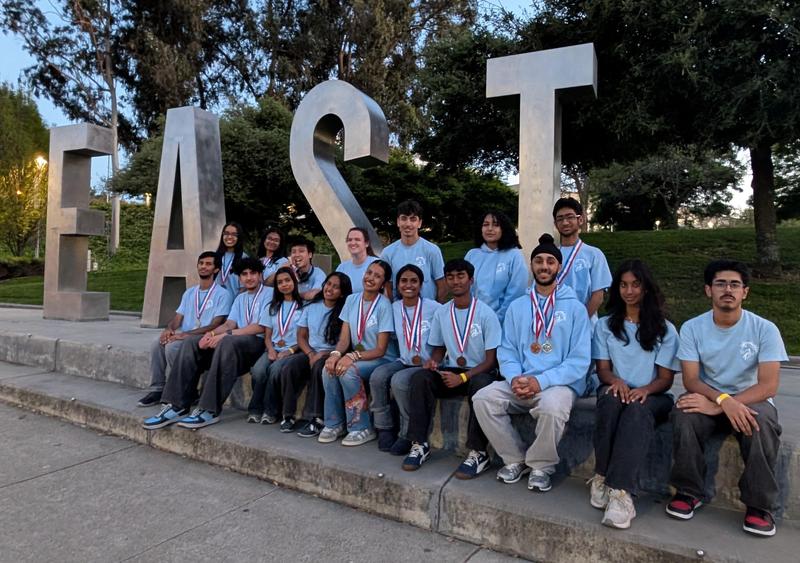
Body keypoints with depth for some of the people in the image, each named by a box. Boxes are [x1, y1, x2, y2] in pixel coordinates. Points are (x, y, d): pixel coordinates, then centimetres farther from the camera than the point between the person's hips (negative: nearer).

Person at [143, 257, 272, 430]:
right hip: (235, 339, 7)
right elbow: (229, 323, 12)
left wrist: (226, 335, -17)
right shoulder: (240, 298, 26)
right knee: (191, 343, -12)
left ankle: (210, 410, -35)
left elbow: (261, 327, -11)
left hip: (258, 342, -7)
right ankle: (178, 406, -19)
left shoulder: (269, 294, 2)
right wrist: (212, 333, -10)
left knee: (227, 343, -37)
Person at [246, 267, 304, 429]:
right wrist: (270, 350, -6)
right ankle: (256, 409, -11)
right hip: (273, 349, 4)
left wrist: (290, 351, -14)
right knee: (258, 370, -28)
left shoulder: (304, 306, 3)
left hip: (293, 351, -4)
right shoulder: (272, 307, 20)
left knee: (275, 369, -33)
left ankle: (270, 411, -15)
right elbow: (267, 335, 15)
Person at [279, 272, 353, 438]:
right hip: (310, 352, 4)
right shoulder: (311, 307, 11)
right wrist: (310, 354, -7)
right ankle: (288, 414, -11)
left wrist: (326, 354, -18)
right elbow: (301, 336, 11)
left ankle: (315, 419, -28)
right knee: (289, 368, -26)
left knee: (319, 368, -36)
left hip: (331, 355, -4)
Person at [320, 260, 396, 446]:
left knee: (348, 371, -30)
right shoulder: (352, 300, 4)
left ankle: (362, 429, -14)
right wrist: (336, 353, -21)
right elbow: (344, 339, 1)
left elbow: (380, 349, -15)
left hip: (381, 360, -5)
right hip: (357, 358, 5)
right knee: (329, 368, -22)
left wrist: (353, 357, -28)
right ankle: (334, 424, -5)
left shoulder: (384, 305, -13)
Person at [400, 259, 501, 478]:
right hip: (450, 371, 4)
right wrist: (433, 361, -8)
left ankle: (478, 452, -25)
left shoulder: (486, 314, -8)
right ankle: (419, 444, -16)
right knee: (420, 378, -24)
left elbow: (491, 359, -10)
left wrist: (463, 377, -23)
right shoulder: (442, 313, 6)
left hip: (480, 372, -4)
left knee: (480, 384, -38)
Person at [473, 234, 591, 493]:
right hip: (520, 383, 4)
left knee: (552, 407, -36)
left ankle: (541, 466, -6)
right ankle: (515, 459, 1)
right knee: (483, 399, -22)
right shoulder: (517, 306, 13)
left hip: (559, 384, -3)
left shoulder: (574, 308, 2)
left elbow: (579, 360, -5)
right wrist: (515, 378, -14)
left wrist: (540, 381, -17)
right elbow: (507, 351, 8)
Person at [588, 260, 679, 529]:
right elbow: (602, 369, 6)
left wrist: (644, 389, -20)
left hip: (652, 396, -1)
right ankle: (602, 475, -32)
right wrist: (615, 381, -19)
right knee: (611, 398, -36)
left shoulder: (664, 329, 8)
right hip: (617, 390, 1)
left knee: (637, 408, -37)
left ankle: (620, 490, -46)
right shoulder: (605, 325, 13)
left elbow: (666, 378, 3)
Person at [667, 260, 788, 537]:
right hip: (710, 399, 1)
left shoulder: (765, 329, -10)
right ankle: (689, 492, -12)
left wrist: (716, 406, -30)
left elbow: (769, 385, -18)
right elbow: (690, 380, -11)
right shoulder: (692, 328, -7)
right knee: (683, 414, -31)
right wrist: (724, 399, -33)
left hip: (752, 400, 0)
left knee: (762, 422, -35)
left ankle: (759, 504, -16)